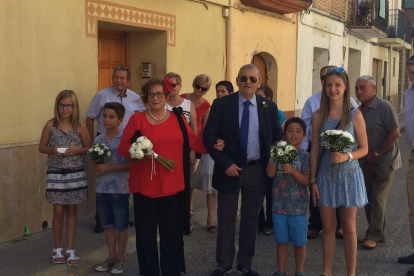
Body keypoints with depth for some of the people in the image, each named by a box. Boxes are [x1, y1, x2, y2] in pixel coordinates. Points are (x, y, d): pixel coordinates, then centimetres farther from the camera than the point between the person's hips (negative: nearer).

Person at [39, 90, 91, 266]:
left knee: (72, 210, 8)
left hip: (75, 174, 1)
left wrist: (77, 150, -14)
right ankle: (58, 249, 20)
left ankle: (70, 250, 17)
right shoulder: (50, 125, -3)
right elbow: (41, 147, 4)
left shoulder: (80, 127, -2)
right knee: (58, 211, 3)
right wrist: (52, 150, -16)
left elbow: (89, 148, 5)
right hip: (56, 174, -1)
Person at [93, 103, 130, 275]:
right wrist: (96, 169, -7)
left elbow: (130, 164, -13)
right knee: (108, 225, 14)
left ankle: (120, 258, 20)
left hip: (120, 189, -5)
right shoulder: (98, 140, 5)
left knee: (121, 225, 6)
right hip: (102, 188, 5)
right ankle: (111, 257, 27)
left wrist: (109, 167, -19)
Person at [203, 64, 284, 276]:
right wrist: (225, 163, -16)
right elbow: (209, 136, -9)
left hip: (257, 170, 2)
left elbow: (278, 137, 8)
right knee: (226, 219, 11)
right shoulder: (221, 104, -7)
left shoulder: (269, 107, 0)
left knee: (250, 219, 13)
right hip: (229, 168, -2)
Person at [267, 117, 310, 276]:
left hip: (298, 207, -2)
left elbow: (306, 181, -11)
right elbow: (270, 173, -9)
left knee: (299, 242, 10)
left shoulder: (305, 156, -5)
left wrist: (293, 170, -25)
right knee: (281, 241, 13)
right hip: (279, 205, 2)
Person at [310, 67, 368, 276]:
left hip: (348, 176, -1)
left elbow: (364, 148, -2)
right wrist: (312, 181, -1)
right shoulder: (318, 116, 0)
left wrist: (347, 156, -21)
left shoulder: (355, 115, -5)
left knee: (349, 228, 8)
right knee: (328, 228, 10)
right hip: (325, 176, 2)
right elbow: (314, 150, 2)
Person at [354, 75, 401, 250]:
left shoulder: (384, 107, -15)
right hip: (366, 162, 7)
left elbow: (395, 133, -18)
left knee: (377, 199, -4)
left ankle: (374, 235, 6)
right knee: (369, 198, 10)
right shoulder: (359, 110, 6)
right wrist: (362, 155, 2)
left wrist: (377, 153, -15)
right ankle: (375, 233, 22)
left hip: (384, 161, -7)